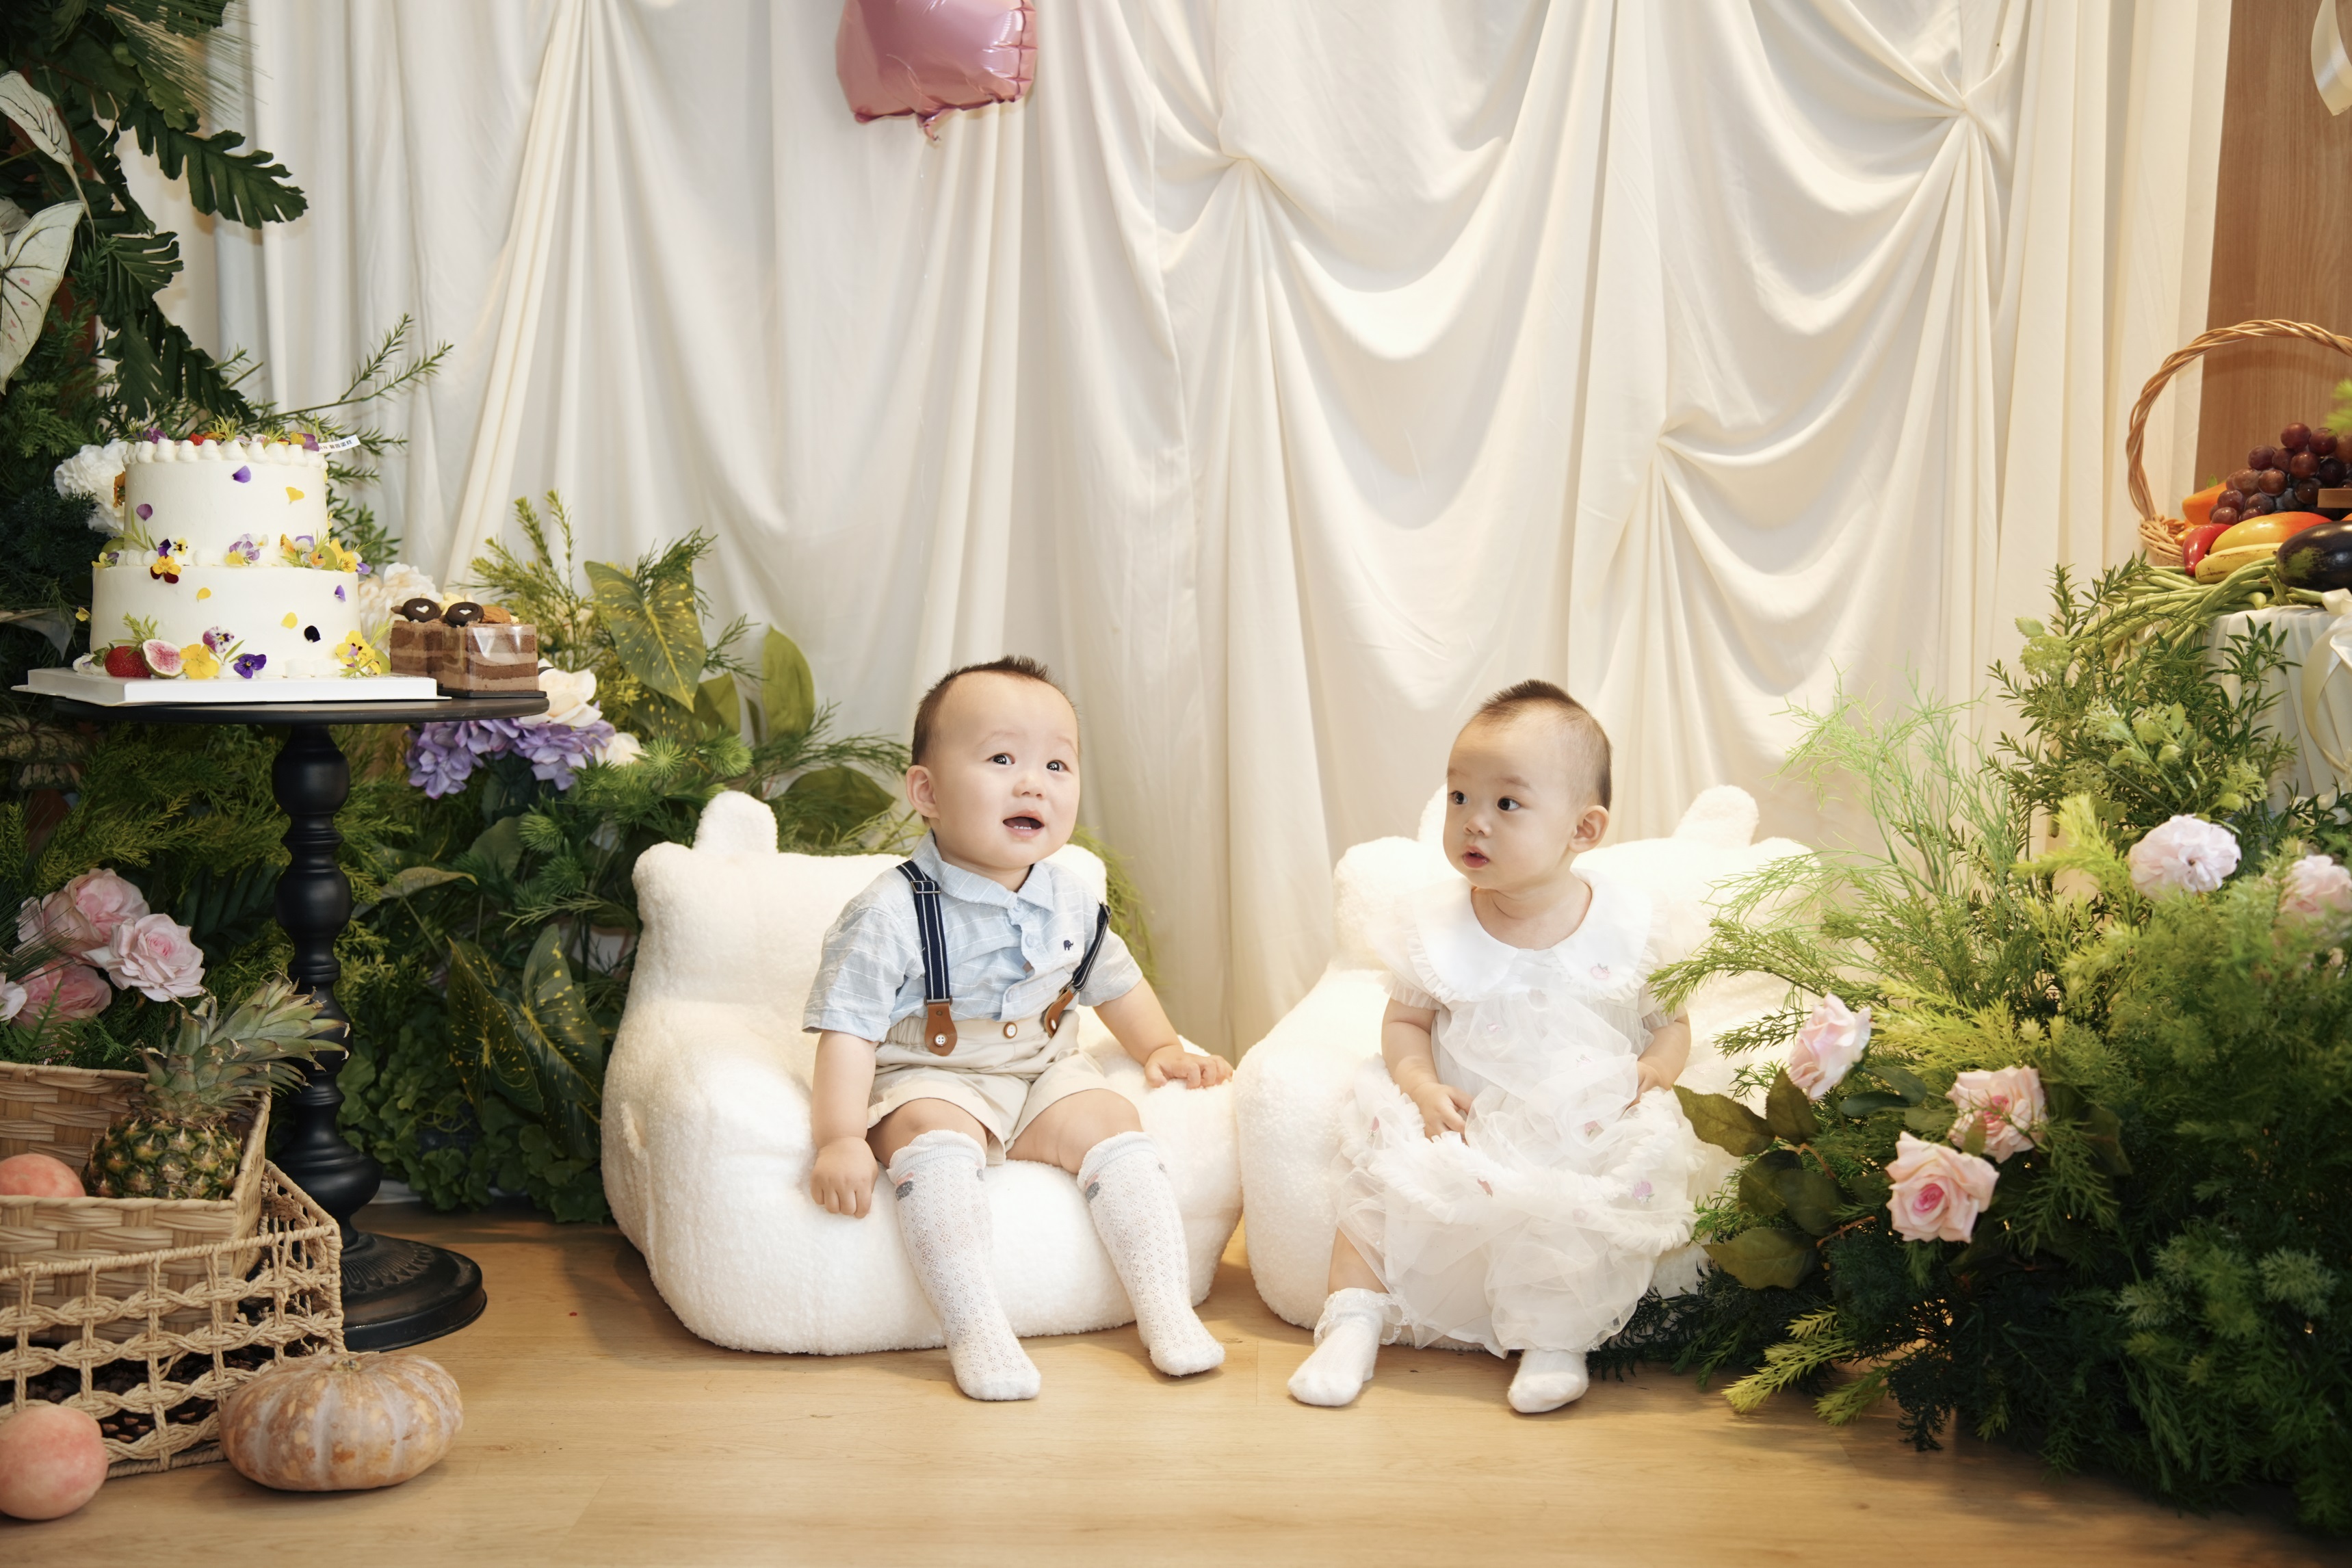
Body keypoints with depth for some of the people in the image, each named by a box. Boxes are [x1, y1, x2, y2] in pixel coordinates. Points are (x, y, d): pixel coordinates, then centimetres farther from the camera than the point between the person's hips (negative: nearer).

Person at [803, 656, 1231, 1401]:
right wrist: (841, 1139, -29)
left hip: (1046, 1074, 5)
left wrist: (1162, 1048, 17)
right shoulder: (889, 916, -18)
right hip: (928, 1080, -5)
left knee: (1111, 1122, -18)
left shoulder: (1070, 904, 1)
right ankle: (976, 1331, -34)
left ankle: (1167, 1312, -16)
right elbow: (847, 1027, -20)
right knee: (931, 1137, -34)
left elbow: (1115, 981, 21)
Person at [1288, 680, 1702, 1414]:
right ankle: (1353, 1322, -8)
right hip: (1465, 1125, 1)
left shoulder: (1628, 925, -5)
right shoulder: (1435, 925, -3)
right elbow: (1404, 1022, 4)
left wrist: (1651, 1072, -15)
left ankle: (1556, 1339, -8)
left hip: (1588, 1131, -1)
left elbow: (1673, 1018, 6)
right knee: (1383, 1168, -20)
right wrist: (1423, 1086, -15)